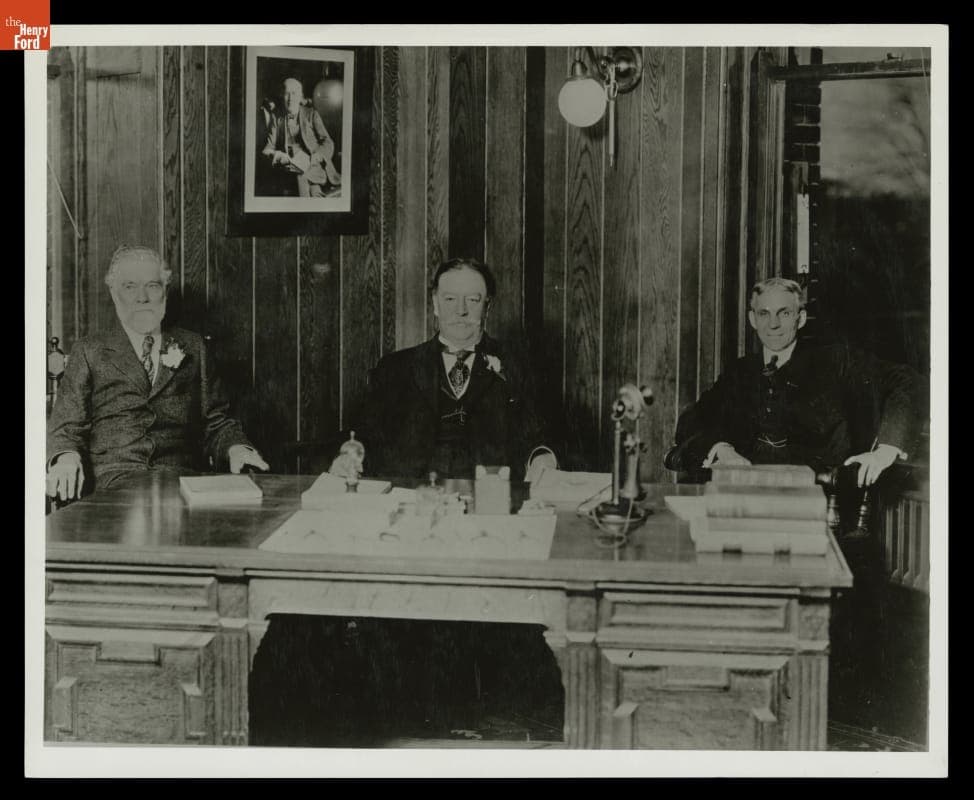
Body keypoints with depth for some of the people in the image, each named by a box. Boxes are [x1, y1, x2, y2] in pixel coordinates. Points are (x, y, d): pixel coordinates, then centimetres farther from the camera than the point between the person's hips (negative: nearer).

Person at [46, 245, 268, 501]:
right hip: (114, 482, -2)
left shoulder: (192, 347, 19)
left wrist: (236, 449, -5)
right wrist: (66, 456, -14)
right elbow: (66, 427, 10)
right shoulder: (89, 352, 15)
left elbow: (215, 422, 18)